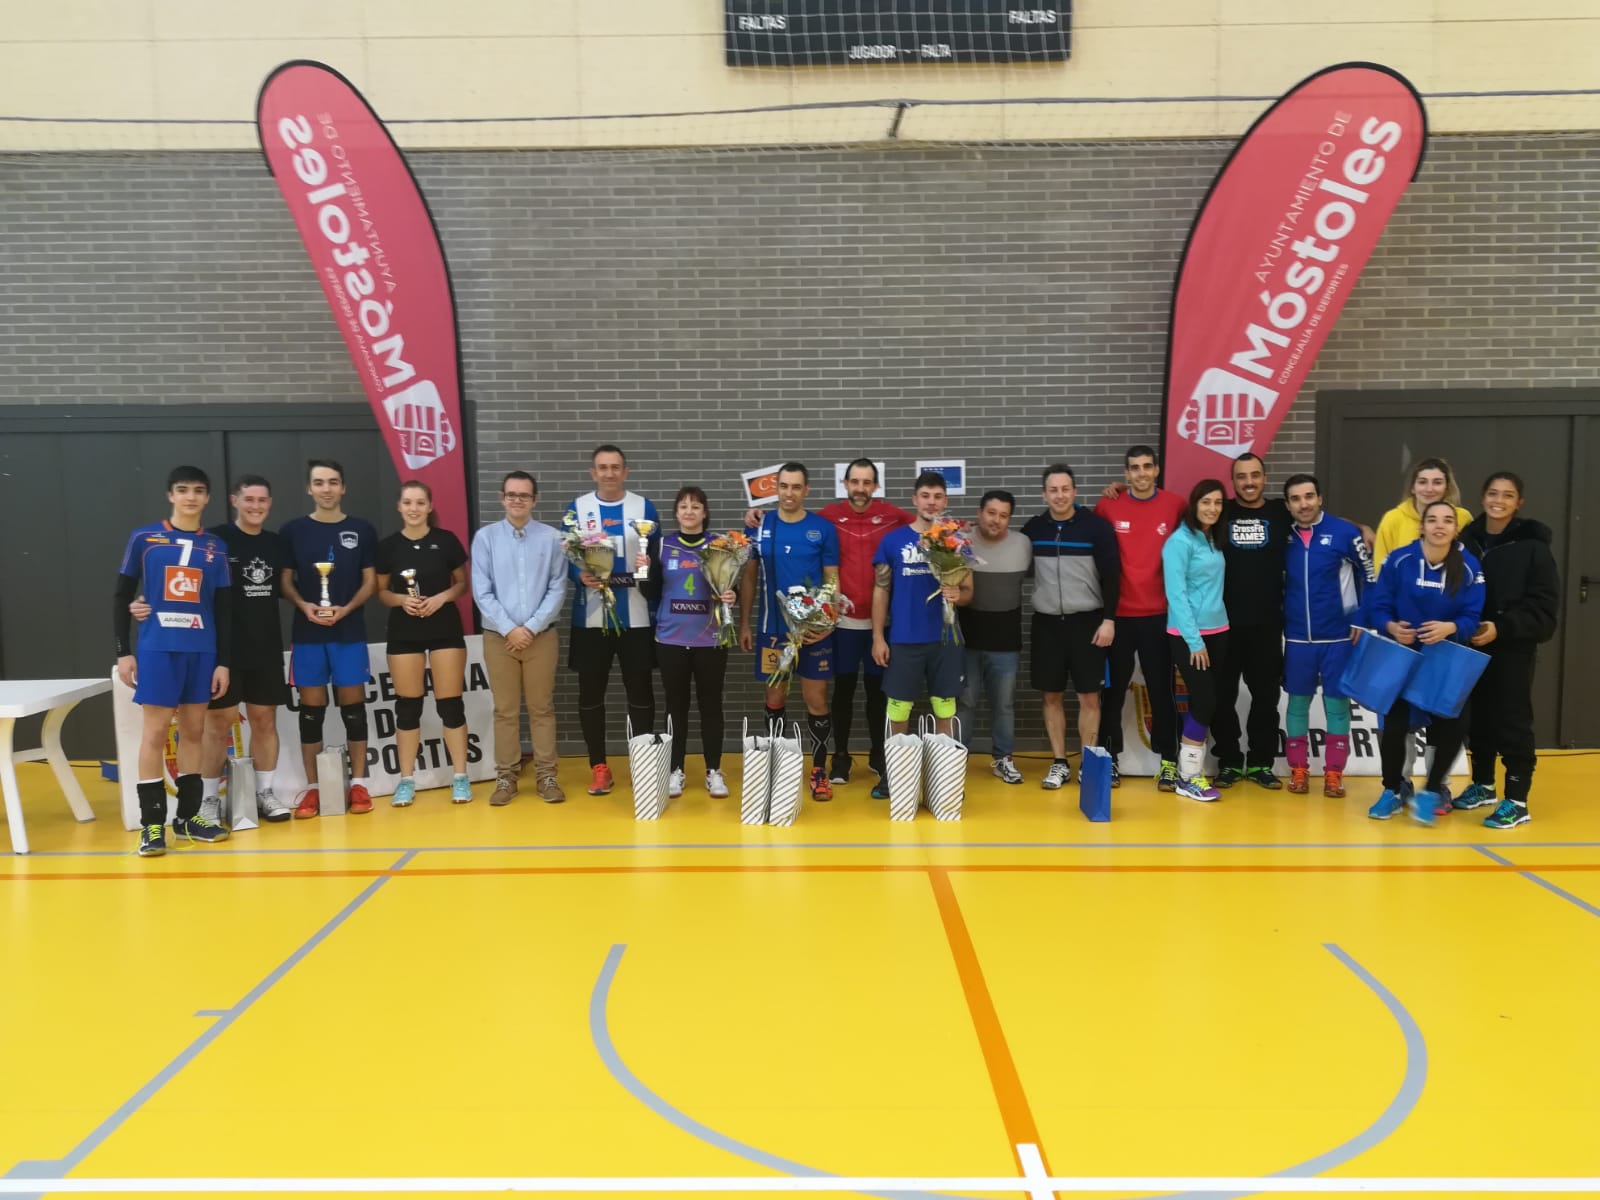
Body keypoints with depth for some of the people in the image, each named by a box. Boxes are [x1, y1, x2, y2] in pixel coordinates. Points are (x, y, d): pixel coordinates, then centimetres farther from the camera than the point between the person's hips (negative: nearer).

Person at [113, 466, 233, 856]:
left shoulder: (216, 547, 8)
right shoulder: (143, 538, 3)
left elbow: (224, 610, 9)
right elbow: (122, 596, 5)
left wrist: (223, 661, 5)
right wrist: (123, 651, -1)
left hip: (202, 651, 3)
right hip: (157, 648, -3)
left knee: (194, 730, 8)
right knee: (155, 731, -2)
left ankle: (188, 815, 18)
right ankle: (151, 823, 4)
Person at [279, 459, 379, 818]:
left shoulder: (362, 529, 4)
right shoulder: (293, 530, 4)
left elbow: (370, 581, 5)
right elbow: (285, 581, 6)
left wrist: (346, 609, -12)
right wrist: (304, 605, -13)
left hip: (350, 632, 0)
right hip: (307, 633, 0)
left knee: (353, 706, 4)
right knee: (311, 710, 5)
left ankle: (358, 783, 13)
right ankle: (312, 787, 12)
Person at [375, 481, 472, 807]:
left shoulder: (447, 540, -1)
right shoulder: (388, 546, 2)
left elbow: (463, 583, 5)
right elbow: (380, 591, 8)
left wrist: (441, 598, -13)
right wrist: (401, 599, -12)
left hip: (445, 629, -1)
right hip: (404, 632, 1)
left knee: (450, 703, 1)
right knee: (407, 705, 6)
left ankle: (460, 777, 10)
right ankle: (406, 779, 15)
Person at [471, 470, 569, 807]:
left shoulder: (551, 538, -1)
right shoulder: (485, 537, -1)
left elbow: (558, 589, -3)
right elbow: (481, 591, -3)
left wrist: (532, 627, -11)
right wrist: (509, 628, -11)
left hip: (542, 635, 0)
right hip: (499, 636, 0)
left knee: (542, 708, 8)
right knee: (505, 710, 7)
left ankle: (546, 775, 14)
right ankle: (506, 777, 14)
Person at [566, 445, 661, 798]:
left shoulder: (643, 507, 5)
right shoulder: (577, 508, 4)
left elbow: (657, 557, 5)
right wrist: (581, 576, -17)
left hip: (636, 616, 0)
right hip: (591, 617, 1)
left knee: (640, 691, 6)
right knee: (590, 693, 5)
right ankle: (599, 768, 17)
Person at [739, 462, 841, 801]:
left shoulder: (824, 529, -3)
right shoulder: (760, 526, 1)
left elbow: (833, 580, -1)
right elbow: (749, 577, 6)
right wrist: (744, 623, 3)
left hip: (813, 629, -2)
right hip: (772, 628, 2)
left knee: (816, 700, 2)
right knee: (775, 698, 13)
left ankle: (819, 770, 15)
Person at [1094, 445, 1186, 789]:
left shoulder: (1175, 505, 0)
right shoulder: (1108, 506, 0)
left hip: (1160, 614, 0)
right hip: (1118, 614, 0)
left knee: (1161, 689, 4)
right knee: (1114, 688, 7)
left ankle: (1168, 760, 12)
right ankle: (1109, 757, 16)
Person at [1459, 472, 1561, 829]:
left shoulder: (1533, 545, -8)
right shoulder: (1468, 539, 3)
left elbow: (1544, 606, -11)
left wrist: (1501, 627, -21)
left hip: (1514, 648, -4)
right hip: (1472, 645, 4)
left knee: (1512, 722, -2)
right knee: (1478, 719, 14)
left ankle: (1517, 802, 7)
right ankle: (1483, 785, 31)